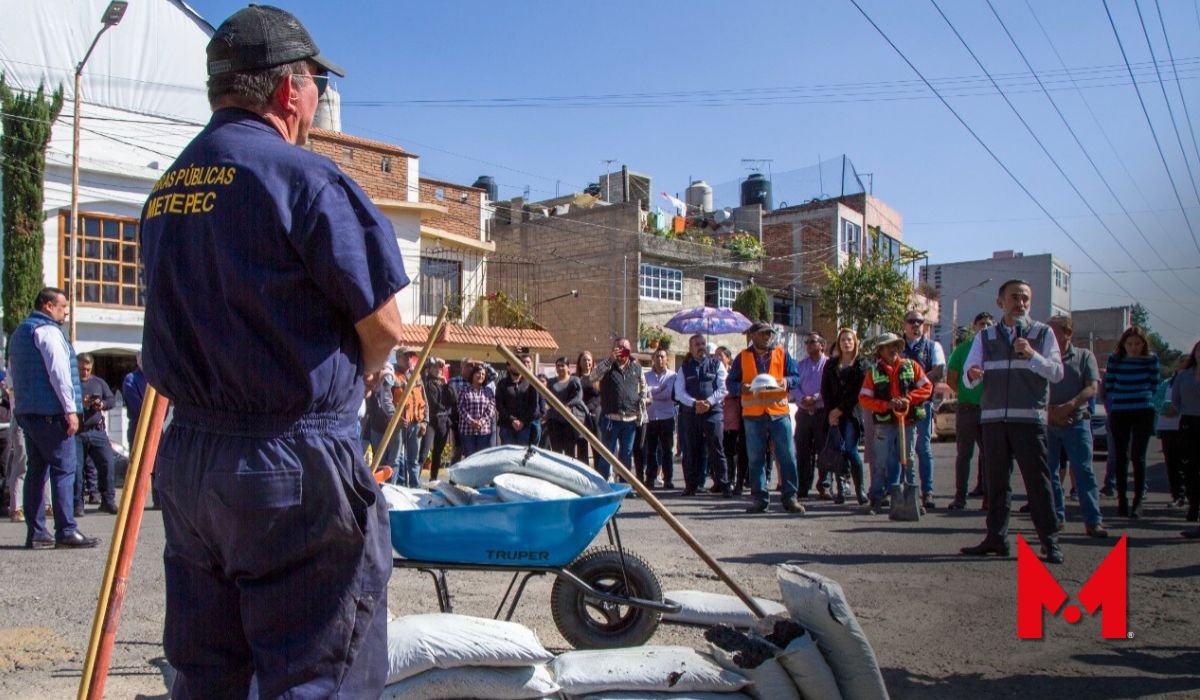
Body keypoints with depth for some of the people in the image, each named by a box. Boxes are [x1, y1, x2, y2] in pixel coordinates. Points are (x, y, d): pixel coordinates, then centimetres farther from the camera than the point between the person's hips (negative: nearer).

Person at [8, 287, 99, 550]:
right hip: (50, 412, -10)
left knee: (36, 469, 10)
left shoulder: (18, 332, 21)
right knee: (64, 469, -8)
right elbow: (59, 372, -17)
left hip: (25, 410, 10)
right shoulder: (48, 331, -9)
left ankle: (36, 532, 10)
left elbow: (12, 373, 26)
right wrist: (70, 409, -17)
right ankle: (66, 531, -10)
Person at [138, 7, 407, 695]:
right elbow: (384, 327, -12)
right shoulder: (304, 177, -12)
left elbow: (189, 324, 15)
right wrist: (347, 383, 9)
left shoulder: (164, 193, 11)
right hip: (296, 464, -7)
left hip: (186, 457, 8)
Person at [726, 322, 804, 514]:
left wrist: (786, 382, -13)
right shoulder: (743, 357, 10)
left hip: (779, 411, 0)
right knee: (755, 458, 4)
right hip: (753, 414, 0)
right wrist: (742, 388, -14)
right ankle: (759, 498, 12)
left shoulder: (782, 353, 11)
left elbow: (796, 377, 8)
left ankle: (790, 497, 6)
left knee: (787, 456, -2)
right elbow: (730, 383, 7)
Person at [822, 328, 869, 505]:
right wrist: (831, 411, -3)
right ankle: (841, 490, 4)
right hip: (834, 413, 3)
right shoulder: (831, 364, 16)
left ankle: (860, 490, -3)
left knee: (851, 450, -12)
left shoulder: (861, 364, 6)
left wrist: (841, 409, -7)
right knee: (839, 450, -1)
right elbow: (825, 389, 10)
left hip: (852, 413, -3)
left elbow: (859, 391, -3)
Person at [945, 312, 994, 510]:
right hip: (967, 408, -1)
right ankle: (960, 497, 7)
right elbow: (951, 379, 5)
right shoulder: (963, 349, 4)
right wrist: (967, 393, 0)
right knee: (964, 453, 3)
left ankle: (989, 496, 14)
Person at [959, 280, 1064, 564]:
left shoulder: (1043, 333, 8)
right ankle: (996, 538, 13)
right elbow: (968, 378, 6)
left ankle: (1050, 542, 3)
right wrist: (972, 374, -18)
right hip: (993, 418, 3)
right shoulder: (985, 337, 14)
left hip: (1029, 418, -3)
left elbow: (1057, 373, -1)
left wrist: (1031, 355, -18)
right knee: (996, 481, 6)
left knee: (1038, 480, -4)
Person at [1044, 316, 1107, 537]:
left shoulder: (1084, 356, 6)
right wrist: (1050, 412, -11)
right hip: (1047, 423, 2)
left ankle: (1093, 521, -3)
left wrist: (1068, 407, -17)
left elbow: (1092, 388, -4)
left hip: (1076, 421, -2)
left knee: (1083, 472, -5)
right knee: (1049, 472, 4)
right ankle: (1056, 517, 14)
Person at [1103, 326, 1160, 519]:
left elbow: (1154, 385, 7)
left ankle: (1138, 502, -1)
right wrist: (1111, 405, 2)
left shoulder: (1151, 359, 0)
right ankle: (1122, 500, 13)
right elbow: (1108, 386, 6)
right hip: (1119, 413, 1)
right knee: (1121, 457, 6)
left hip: (1143, 412, -1)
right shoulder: (1115, 359, 1)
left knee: (1138, 457, -5)